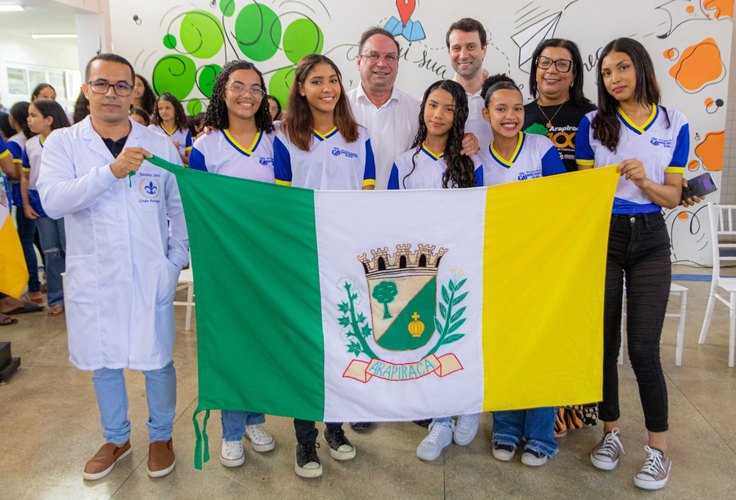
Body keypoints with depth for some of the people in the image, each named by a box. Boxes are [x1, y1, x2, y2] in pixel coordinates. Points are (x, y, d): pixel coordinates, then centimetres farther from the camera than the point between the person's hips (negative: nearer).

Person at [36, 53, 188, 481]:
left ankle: (161, 436, 31)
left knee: (157, 359, 7)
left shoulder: (159, 143, 1)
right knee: (102, 361, 14)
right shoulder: (62, 143, 1)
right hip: (92, 276, 1)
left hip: (150, 275, -1)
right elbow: (53, 201, -15)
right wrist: (110, 171, -26)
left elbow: (181, 204, 5)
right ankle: (116, 438, 36)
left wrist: (178, 257, -2)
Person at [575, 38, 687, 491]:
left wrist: (645, 181, -17)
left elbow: (674, 197, 2)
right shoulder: (593, 124, 1)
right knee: (605, 342, 6)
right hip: (602, 237, 1)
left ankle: (659, 448, 14)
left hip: (650, 240, 0)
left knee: (644, 349, -4)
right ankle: (611, 431, 25)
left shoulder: (675, 125, 2)